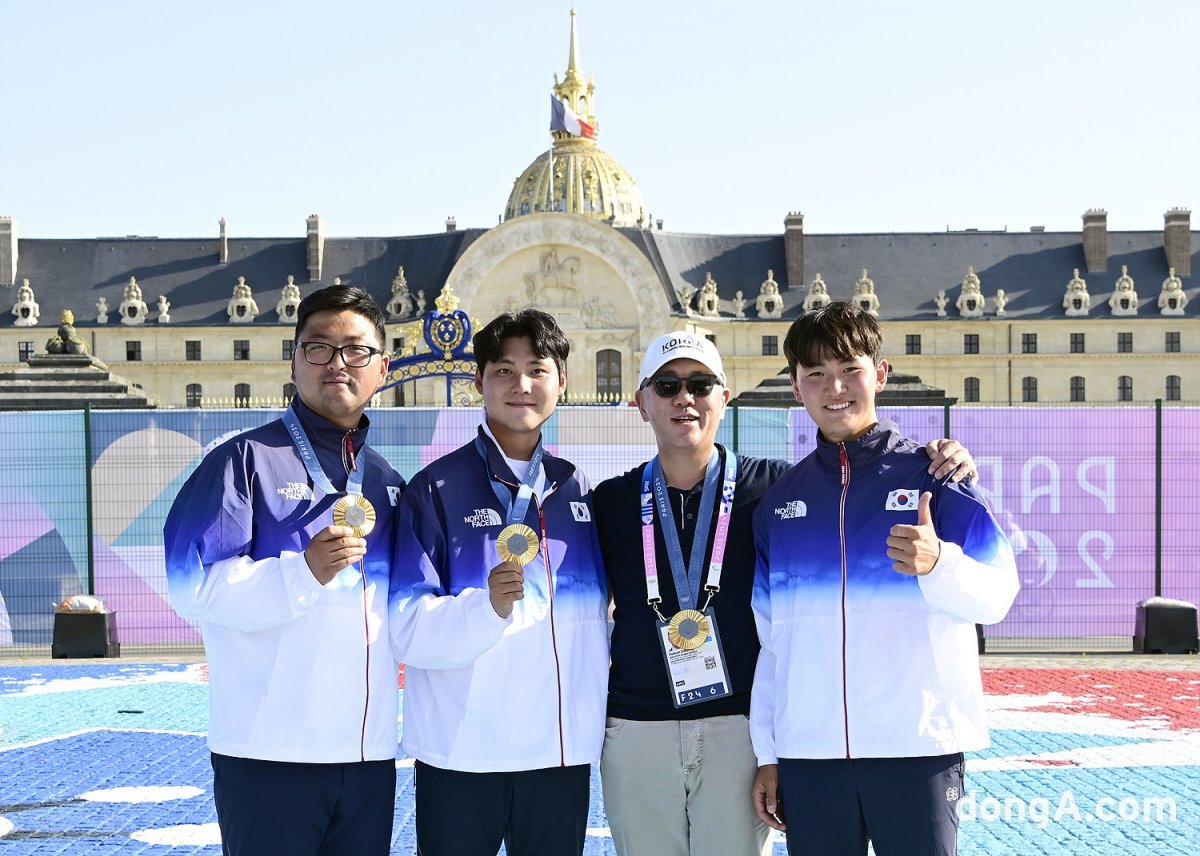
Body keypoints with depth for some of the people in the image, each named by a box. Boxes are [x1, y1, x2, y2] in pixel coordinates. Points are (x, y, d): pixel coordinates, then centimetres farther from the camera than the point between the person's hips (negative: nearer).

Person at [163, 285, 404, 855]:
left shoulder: (388, 483, 17)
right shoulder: (248, 460, -3)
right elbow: (194, 586, -13)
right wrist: (304, 572, -24)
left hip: (371, 755, 6)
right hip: (270, 752, -6)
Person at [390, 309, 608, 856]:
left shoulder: (578, 492, 11)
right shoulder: (437, 489, -3)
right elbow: (409, 628, -12)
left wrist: (595, 724, 12)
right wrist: (487, 607, -27)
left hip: (563, 750, 4)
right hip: (460, 754, -4)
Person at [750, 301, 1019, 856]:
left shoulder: (932, 476, 1)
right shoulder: (779, 501, 11)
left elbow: (996, 597, -9)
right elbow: (771, 637, 13)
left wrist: (937, 563, -29)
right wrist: (768, 753, 10)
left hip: (918, 750, -3)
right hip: (806, 754, 3)